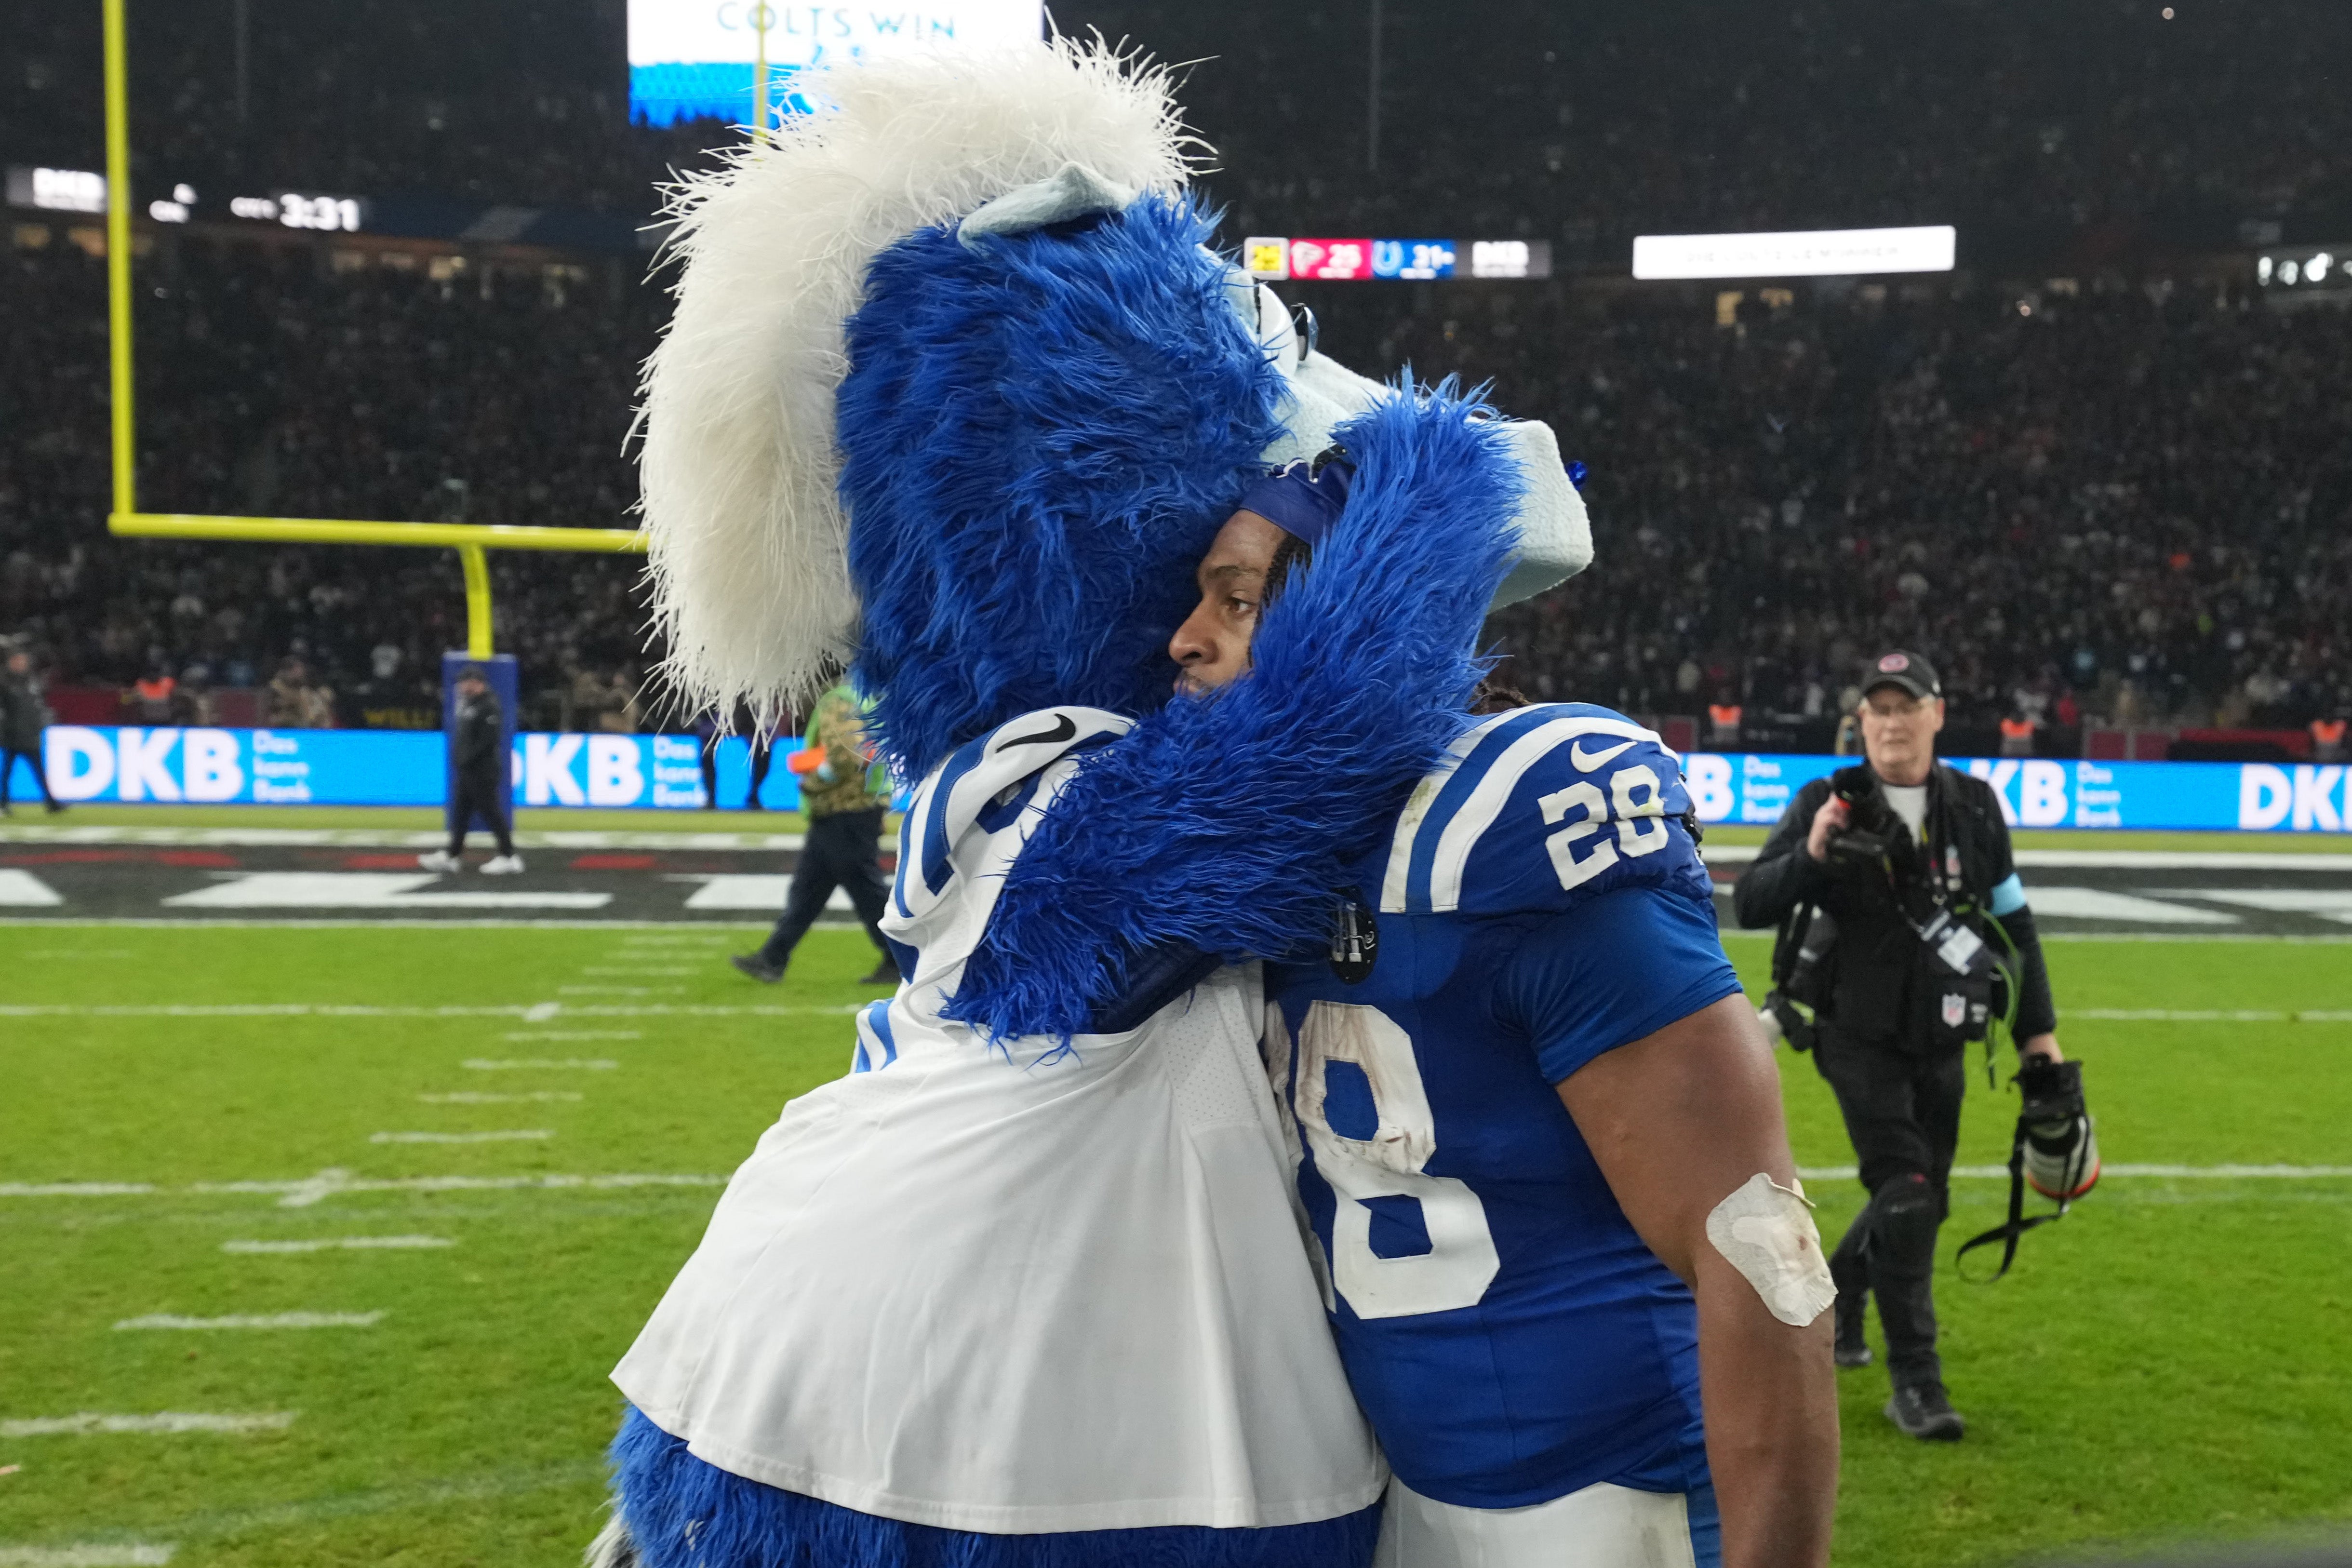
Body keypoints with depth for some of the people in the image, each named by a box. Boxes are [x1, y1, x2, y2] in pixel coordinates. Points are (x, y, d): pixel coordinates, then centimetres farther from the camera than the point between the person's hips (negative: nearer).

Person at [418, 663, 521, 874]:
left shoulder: (489, 707, -15)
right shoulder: (469, 704, 17)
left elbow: (489, 740, -22)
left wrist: (468, 759, -19)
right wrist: (459, 758, 14)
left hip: (483, 771, -10)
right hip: (466, 771, 10)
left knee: (491, 812, -8)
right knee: (460, 811, 14)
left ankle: (508, 856, -4)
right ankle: (453, 855, 22)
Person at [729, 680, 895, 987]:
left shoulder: (839, 701, -16)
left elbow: (845, 756, -26)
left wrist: (815, 778, -12)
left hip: (847, 818, -11)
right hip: (834, 815, 11)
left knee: (867, 891, -3)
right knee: (807, 887, 12)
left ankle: (901, 963, 6)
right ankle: (772, 960, 16)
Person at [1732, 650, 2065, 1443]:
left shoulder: (1974, 805, 5)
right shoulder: (1827, 803, -6)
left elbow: (2012, 920, 12)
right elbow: (1749, 904, -9)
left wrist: (2038, 1029, 12)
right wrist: (1810, 854, -27)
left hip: (1940, 1041, 4)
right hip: (1859, 1036, -4)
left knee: (1923, 1198, 12)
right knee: (1905, 1191, -12)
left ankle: (1838, 1290, 40)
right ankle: (1915, 1380, -1)